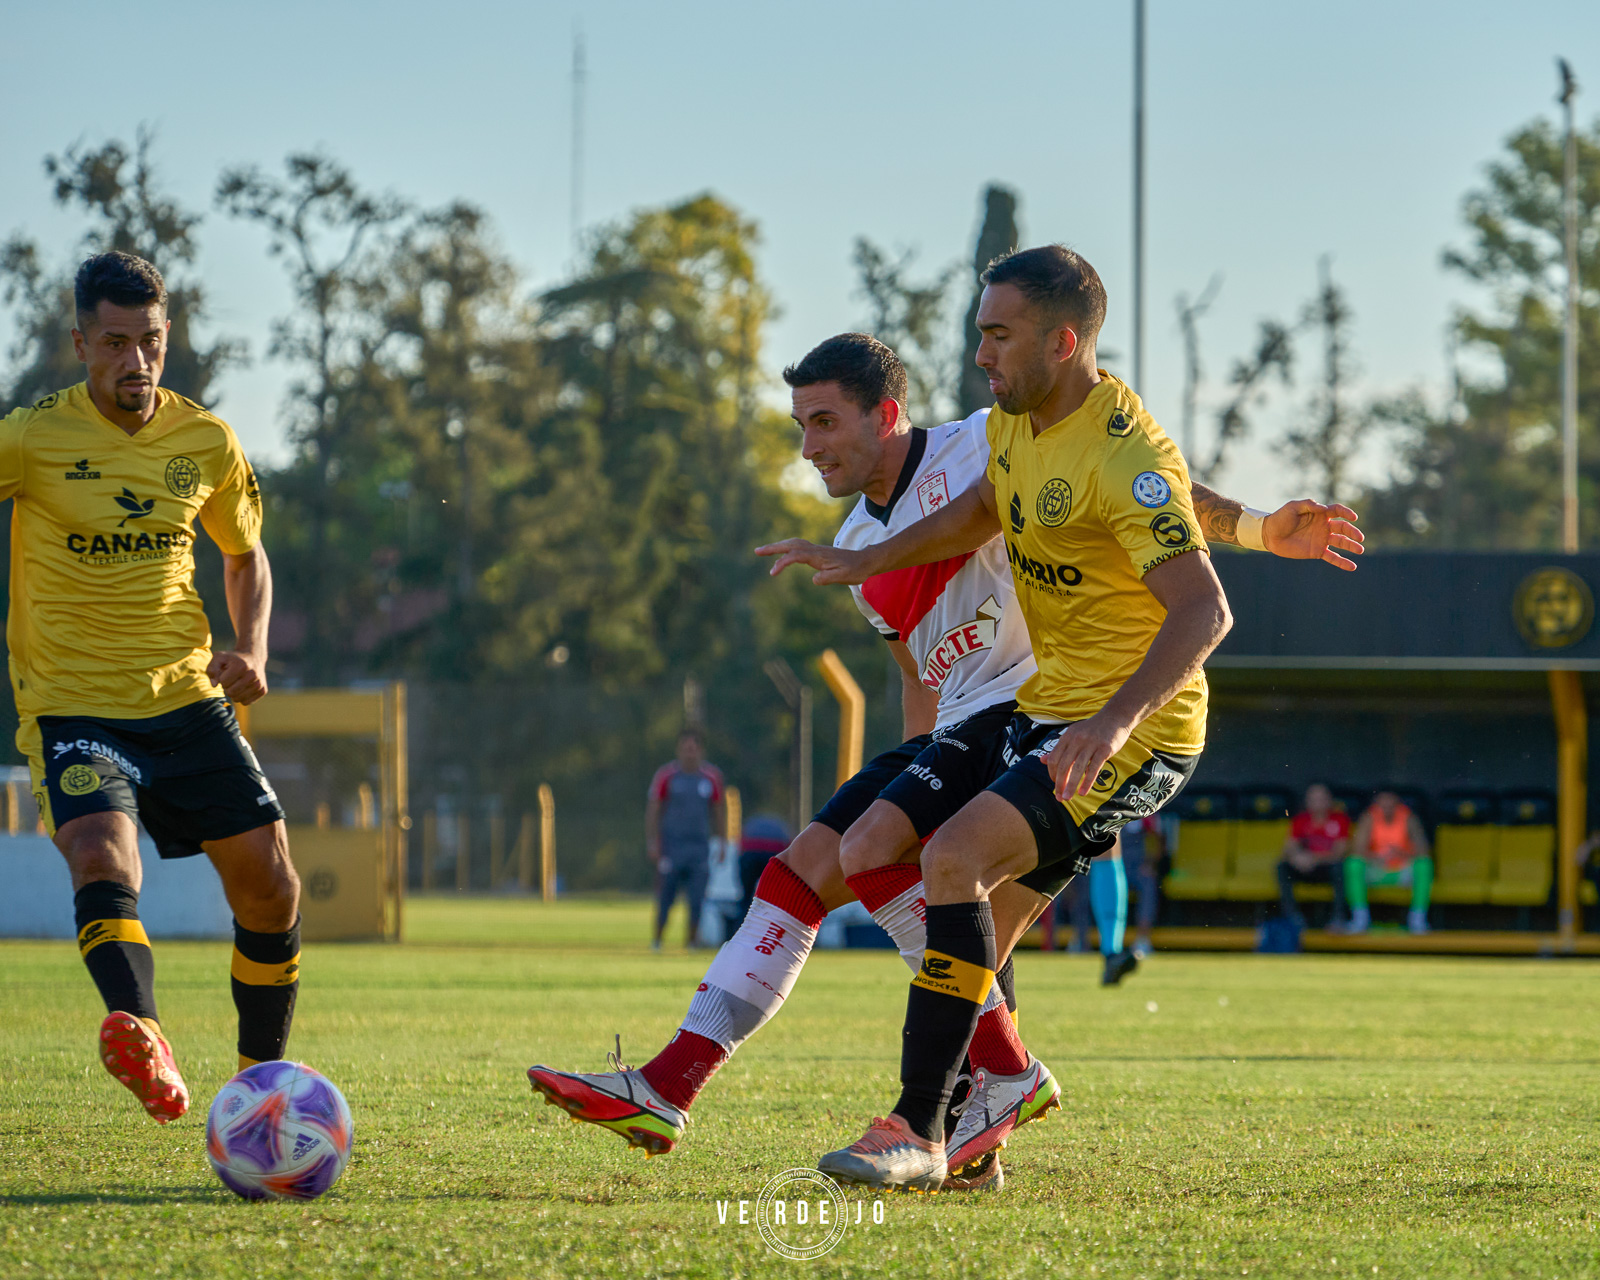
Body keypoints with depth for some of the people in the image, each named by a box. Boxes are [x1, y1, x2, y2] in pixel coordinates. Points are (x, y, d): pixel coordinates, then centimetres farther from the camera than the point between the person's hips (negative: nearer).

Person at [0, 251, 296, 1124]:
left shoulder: (207, 443, 5)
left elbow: (244, 555, 20)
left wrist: (251, 650, 2)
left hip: (185, 697, 4)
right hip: (72, 704, -4)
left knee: (270, 885, -1)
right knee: (103, 857, -29)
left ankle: (262, 1078, 18)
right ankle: (140, 1035, -53)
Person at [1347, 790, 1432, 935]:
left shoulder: (1408, 819, -9)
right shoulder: (1369, 819, -8)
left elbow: (1422, 851, -17)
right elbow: (1357, 850, -16)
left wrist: (1401, 854, -37)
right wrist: (1375, 858, -37)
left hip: (1403, 872, 0)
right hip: (1376, 871, 0)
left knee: (1424, 864, -30)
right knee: (1354, 864, -29)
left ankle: (1418, 918, -24)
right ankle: (1360, 916, -23)